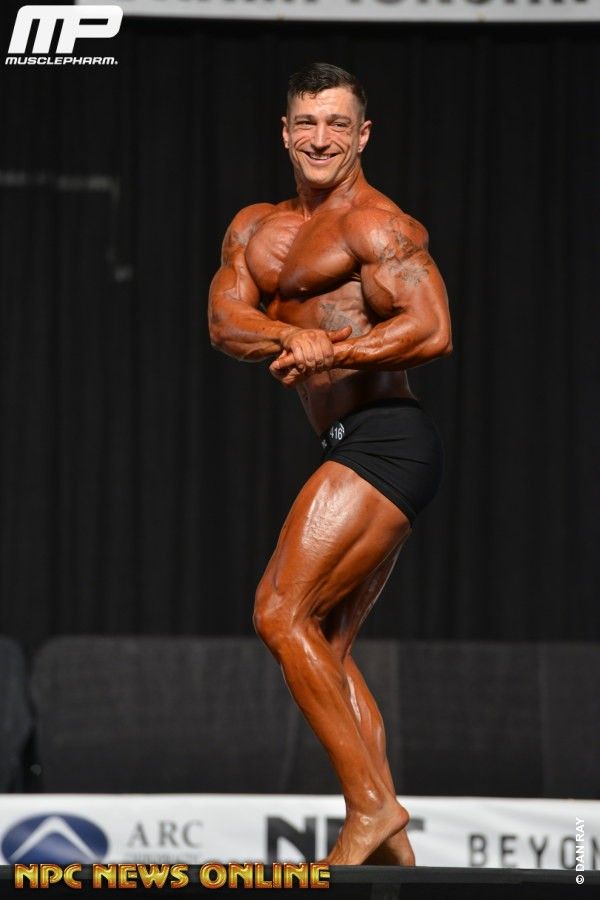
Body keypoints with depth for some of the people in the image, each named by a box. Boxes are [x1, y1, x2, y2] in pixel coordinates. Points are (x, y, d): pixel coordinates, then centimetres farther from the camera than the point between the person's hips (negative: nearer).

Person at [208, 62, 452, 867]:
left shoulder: (374, 223, -9)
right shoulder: (256, 229, 18)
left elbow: (432, 332, -20)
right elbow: (225, 321, 1)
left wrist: (330, 353, -28)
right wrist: (292, 335, -19)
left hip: (382, 440, -10)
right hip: (362, 454, 10)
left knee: (282, 614, -13)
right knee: (327, 648, 9)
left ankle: (370, 802, -11)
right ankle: (390, 848, 8)